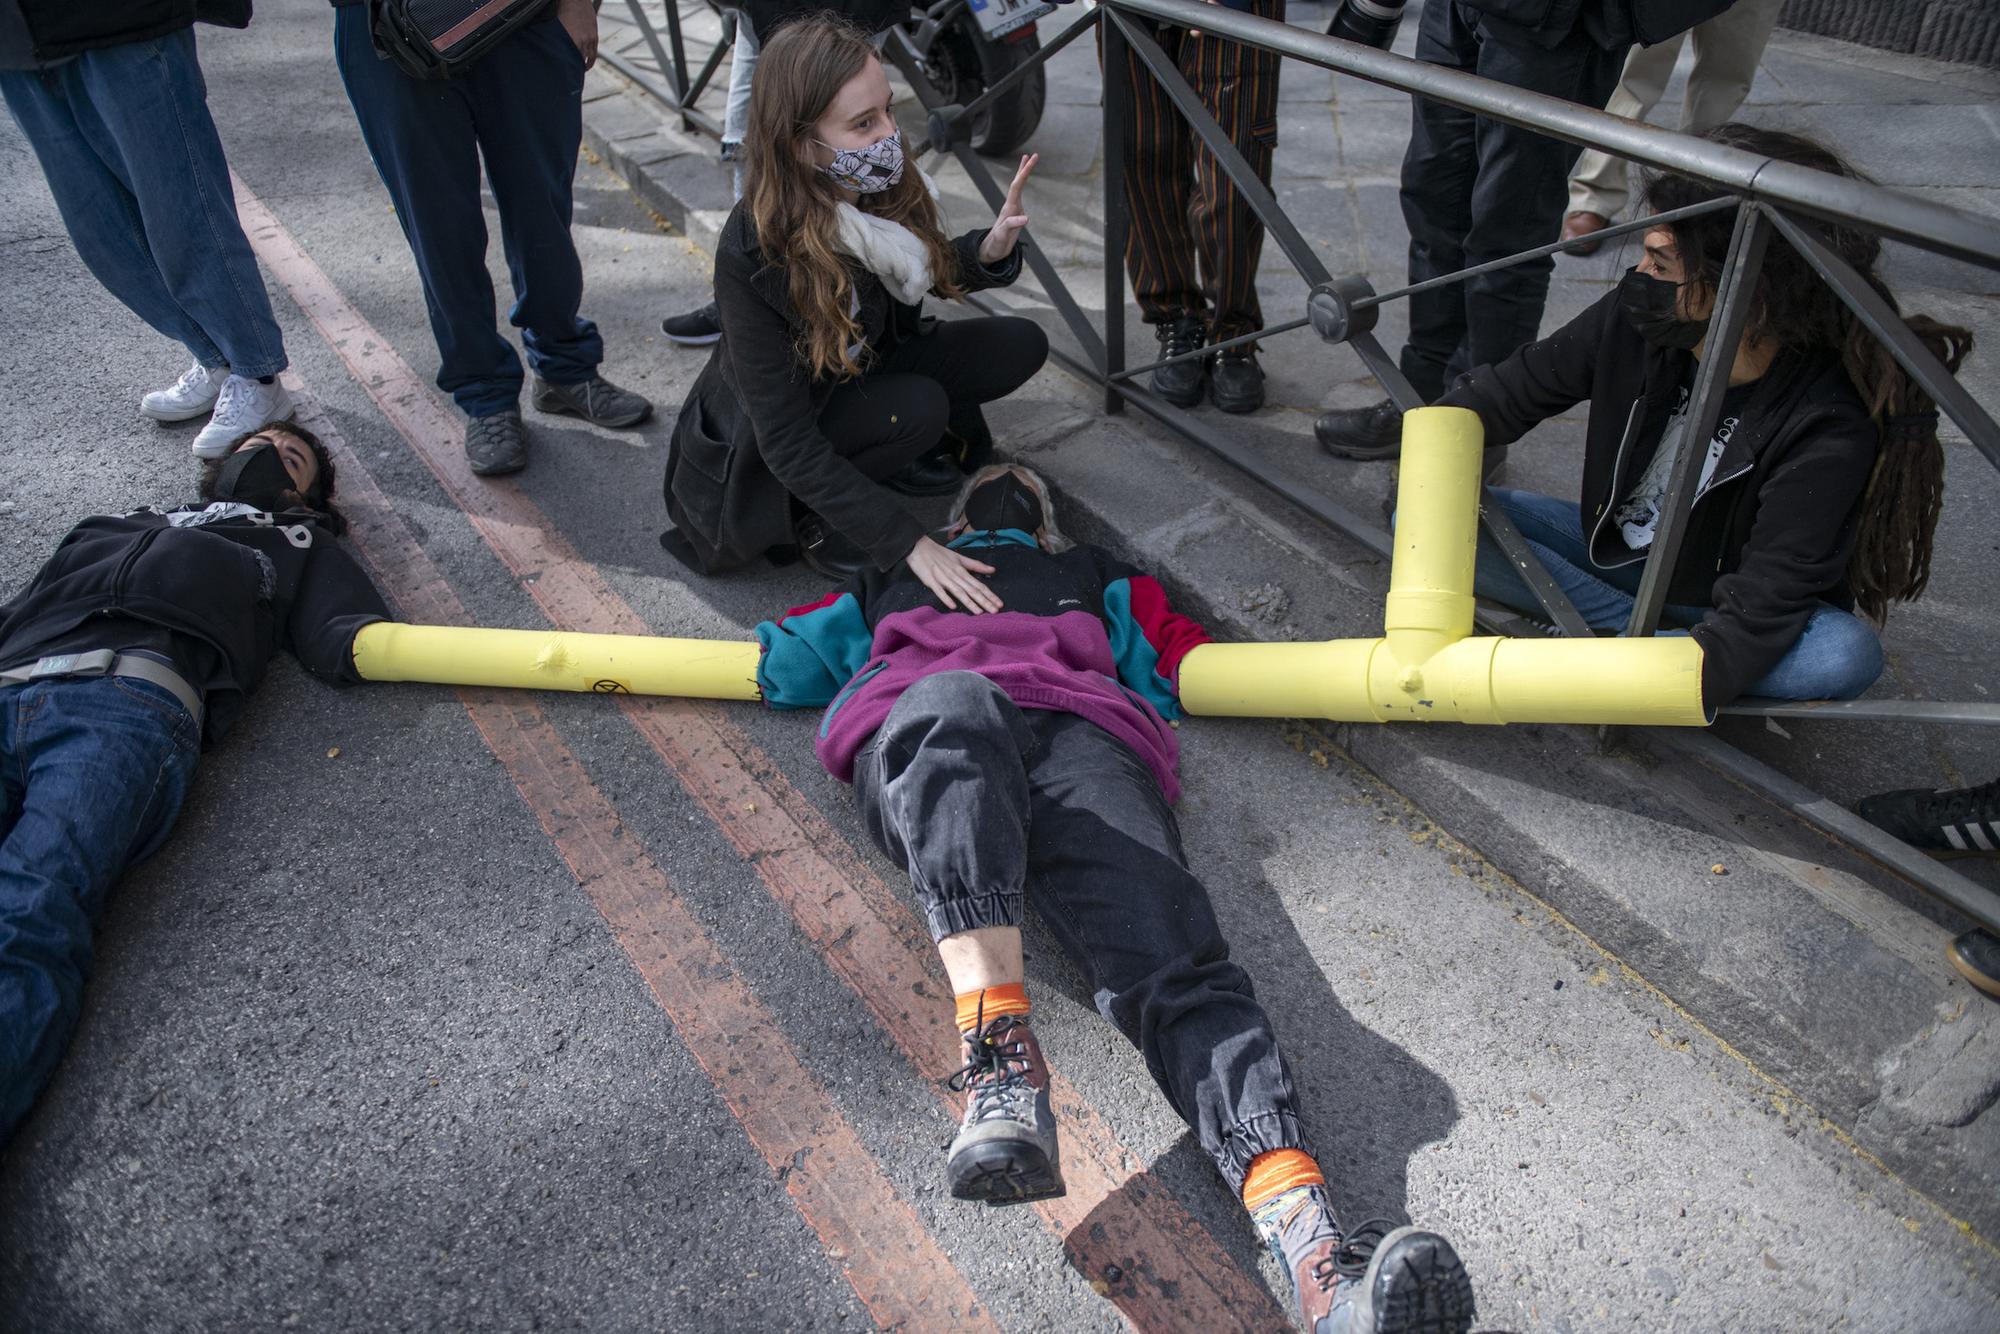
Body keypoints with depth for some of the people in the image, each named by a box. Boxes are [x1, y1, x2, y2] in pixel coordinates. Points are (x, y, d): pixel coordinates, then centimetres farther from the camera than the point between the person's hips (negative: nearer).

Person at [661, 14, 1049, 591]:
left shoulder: (884, 187, -18)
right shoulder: (751, 256, -34)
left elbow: (930, 272, 5)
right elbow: (787, 445, -33)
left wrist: (989, 249, -20)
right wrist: (910, 543, -37)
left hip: (867, 372, 6)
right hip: (759, 451, -6)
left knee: (1021, 345, -8)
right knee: (920, 408, -31)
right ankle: (802, 517, -7)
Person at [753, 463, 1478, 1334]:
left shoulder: (1098, 579, 43)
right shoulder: (891, 582, 44)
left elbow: (1192, 667, 30)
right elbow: (776, 666, 35)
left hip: (1082, 733, 1)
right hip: (915, 735, 0)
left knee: (1166, 946, -30)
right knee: (954, 707, -41)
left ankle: (1313, 1250, -51)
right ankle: (1002, 1056, -58)